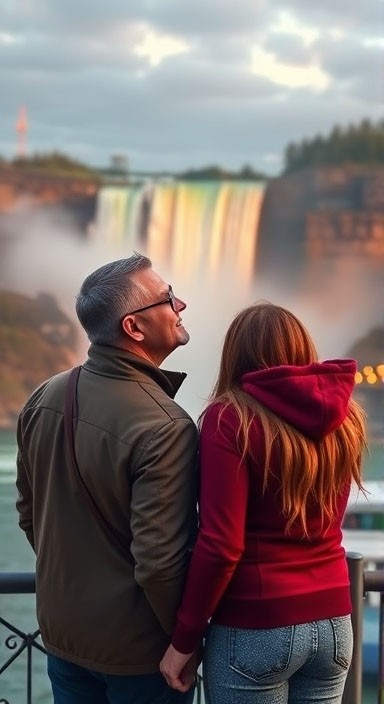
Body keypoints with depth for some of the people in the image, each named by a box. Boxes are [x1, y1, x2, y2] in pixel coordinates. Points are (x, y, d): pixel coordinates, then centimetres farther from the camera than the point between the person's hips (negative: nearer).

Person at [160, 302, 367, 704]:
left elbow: (220, 545, -15)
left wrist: (183, 640, -8)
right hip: (333, 621, 5)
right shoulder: (342, 417, 4)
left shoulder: (230, 418, -11)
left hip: (255, 628, -5)